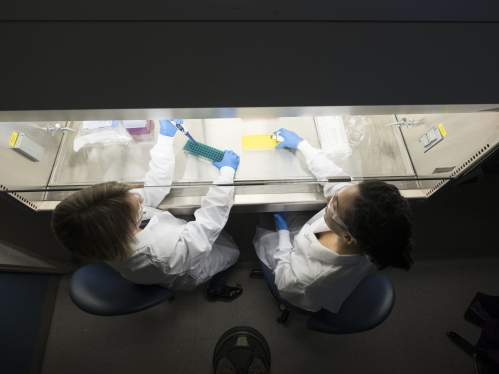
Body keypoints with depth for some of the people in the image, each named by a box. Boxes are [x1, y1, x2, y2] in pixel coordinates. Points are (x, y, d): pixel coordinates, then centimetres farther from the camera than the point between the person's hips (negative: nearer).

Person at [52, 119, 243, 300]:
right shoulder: (167, 254, -49)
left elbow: (155, 187, -20)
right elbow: (210, 219, -35)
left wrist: (165, 137, -15)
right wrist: (227, 170, -26)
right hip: (188, 273, -5)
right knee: (231, 249, 20)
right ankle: (216, 290, 45)